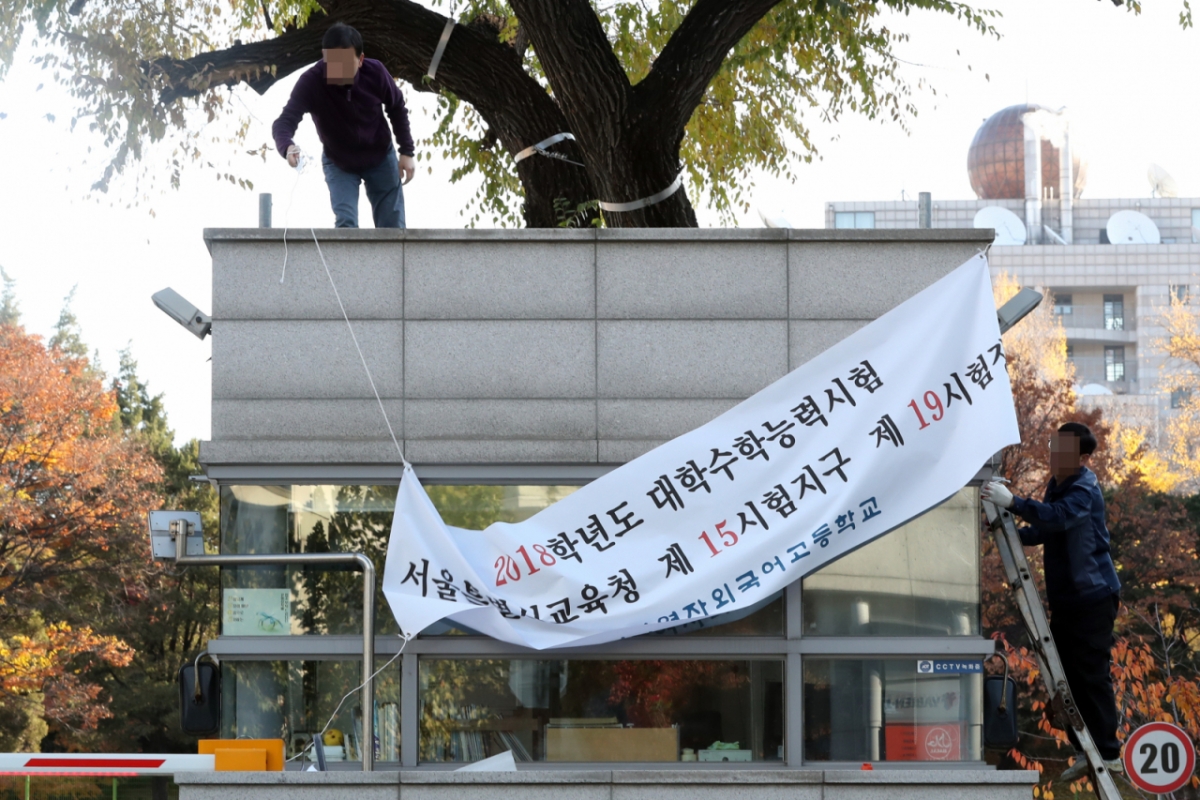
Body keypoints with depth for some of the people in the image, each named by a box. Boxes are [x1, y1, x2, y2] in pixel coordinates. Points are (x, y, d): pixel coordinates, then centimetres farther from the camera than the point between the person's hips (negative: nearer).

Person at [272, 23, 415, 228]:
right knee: (345, 225, -18)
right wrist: (287, 147, -64)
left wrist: (407, 152, -6)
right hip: (339, 164, -2)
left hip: (381, 158, 2)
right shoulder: (310, 82, -32)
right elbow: (285, 121, -41)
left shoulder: (375, 72, -25)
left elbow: (397, 109, -6)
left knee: (393, 229, 6)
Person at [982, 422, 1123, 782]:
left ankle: (1108, 755, -1)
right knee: (1068, 675, 10)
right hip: (1065, 597, 9)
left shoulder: (1084, 490, -18)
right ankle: (1084, 751, 18)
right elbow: (1044, 530, 22)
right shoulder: (1058, 484, 11)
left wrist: (1013, 502, -46)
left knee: (1093, 675, -7)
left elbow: (1059, 517, -39)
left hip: (1093, 596, -9)